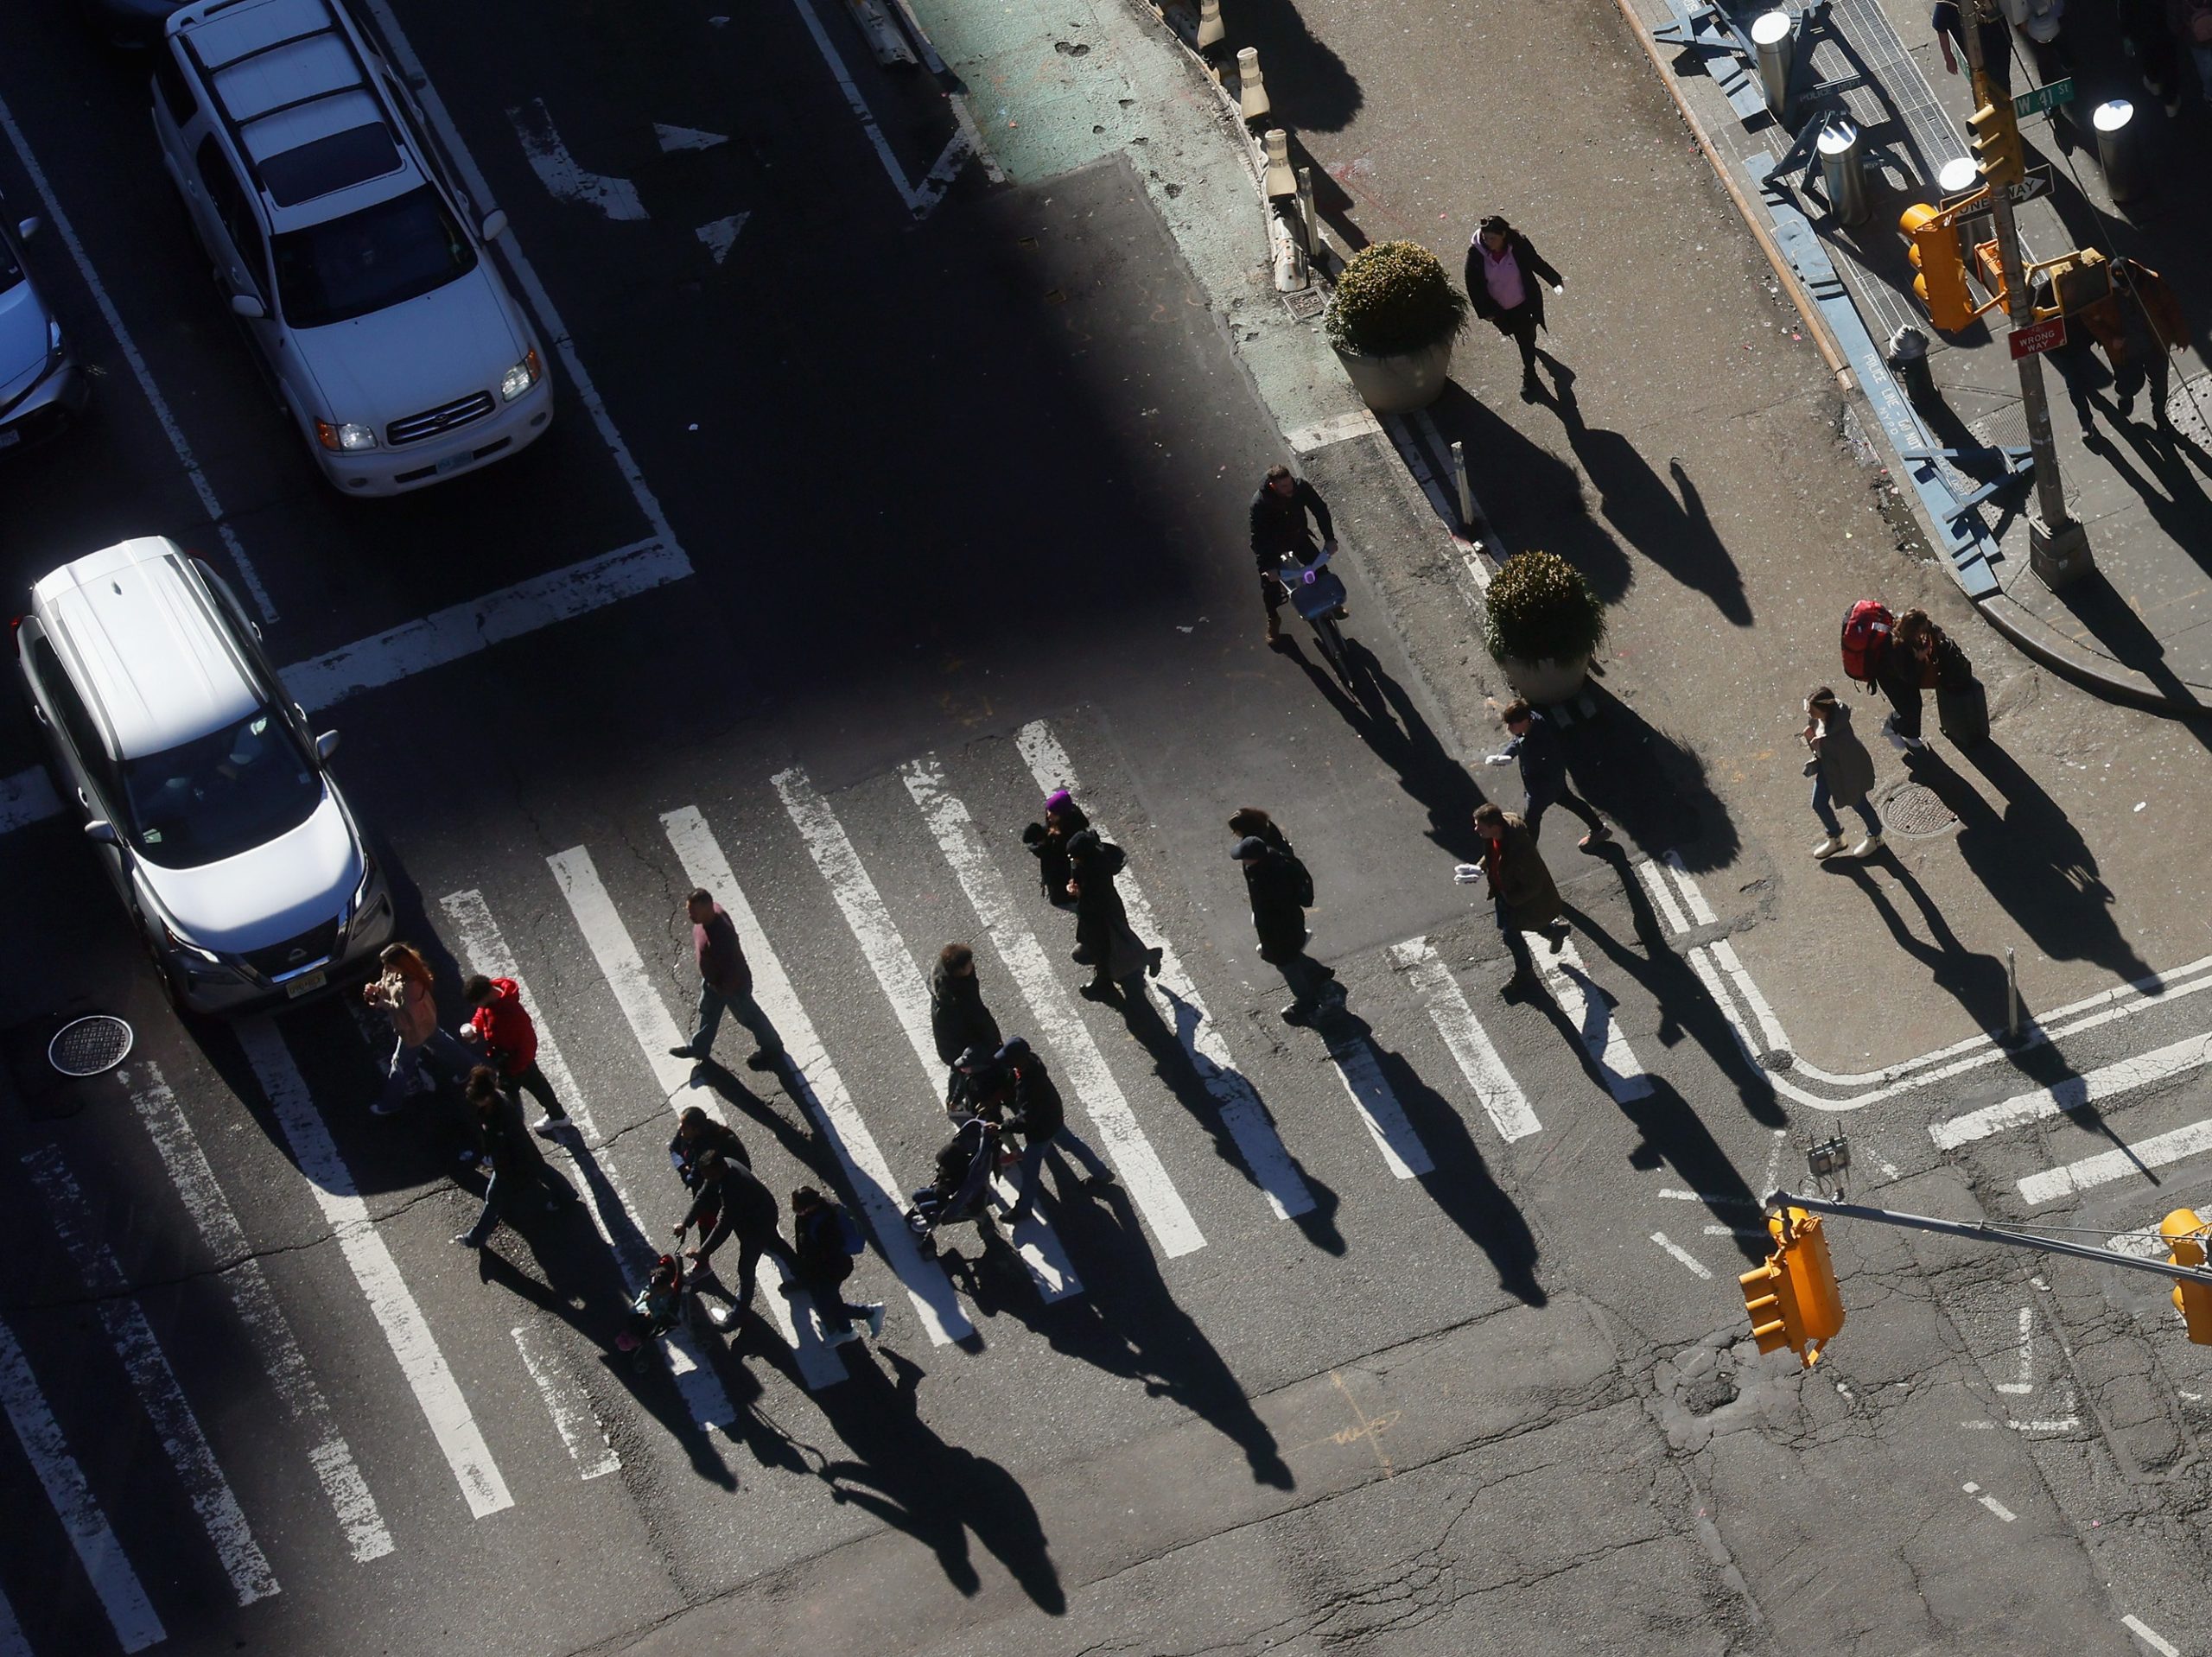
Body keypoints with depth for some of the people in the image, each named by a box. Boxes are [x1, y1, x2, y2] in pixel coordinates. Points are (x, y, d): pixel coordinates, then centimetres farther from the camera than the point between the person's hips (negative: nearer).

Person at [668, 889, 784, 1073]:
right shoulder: (713, 910, -19)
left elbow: (734, 968, -34)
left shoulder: (721, 937, -46)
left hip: (733, 984, -8)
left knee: (749, 1017, 19)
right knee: (708, 1012, 30)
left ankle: (772, 1048, 45)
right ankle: (699, 1047, 56)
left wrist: (724, 990, -17)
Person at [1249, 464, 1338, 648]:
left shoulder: (1301, 487, -29)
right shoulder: (1260, 504, -37)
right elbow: (1258, 538, -30)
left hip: (1298, 536, 3)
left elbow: (1320, 509, -15)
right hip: (1271, 544, -3)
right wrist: (1268, 567, -30)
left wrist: (1329, 539, -18)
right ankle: (1273, 619, 31)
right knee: (1271, 583, 4)